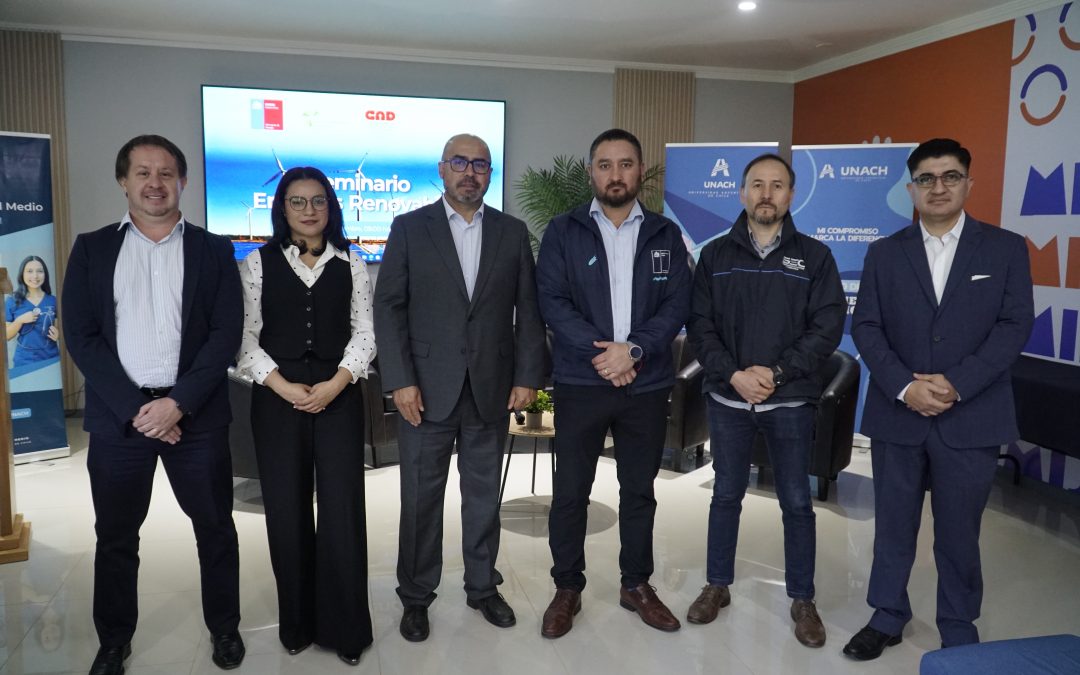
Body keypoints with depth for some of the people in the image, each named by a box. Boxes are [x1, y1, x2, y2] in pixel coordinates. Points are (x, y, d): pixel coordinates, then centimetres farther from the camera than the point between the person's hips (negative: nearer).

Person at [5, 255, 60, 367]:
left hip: (52, 359, 1)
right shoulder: (12, 302, 0)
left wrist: (58, 335, -13)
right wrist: (20, 320, -14)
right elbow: (5, 336, 1)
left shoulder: (53, 301, 1)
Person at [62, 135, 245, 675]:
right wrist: (134, 407, -11)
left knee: (215, 527, 10)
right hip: (117, 416, 1)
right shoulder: (92, 248, 5)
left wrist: (179, 402, -14)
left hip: (196, 415, 0)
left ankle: (224, 627, 30)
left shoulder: (213, 250, 4)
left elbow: (226, 335, -4)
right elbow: (80, 336, -2)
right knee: (115, 535, 13)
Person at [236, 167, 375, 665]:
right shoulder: (258, 263, 5)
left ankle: (345, 626, 11)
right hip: (276, 399, 0)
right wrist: (281, 385, -11)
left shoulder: (351, 264, 7)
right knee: (287, 511, 5)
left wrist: (336, 384, -11)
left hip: (339, 397, 0)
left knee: (342, 510, -2)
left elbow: (364, 332, 3)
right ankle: (297, 621, 22)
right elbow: (245, 335, 1)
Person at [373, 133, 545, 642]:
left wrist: (527, 377, -2)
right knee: (420, 498, 7)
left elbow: (528, 311, 5)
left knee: (484, 495, 13)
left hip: (491, 389, 2)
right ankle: (416, 596, 24)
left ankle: (482, 587, 30)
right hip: (427, 389, -2)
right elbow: (389, 308, -3)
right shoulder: (409, 228, 1)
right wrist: (400, 380, -10)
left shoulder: (512, 232, 7)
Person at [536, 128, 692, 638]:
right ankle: (567, 588, 23)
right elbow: (551, 300, -7)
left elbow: (677, 303, -1)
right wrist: (599, 351, -17)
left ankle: (636, 584, 30)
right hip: (580, 382, -2)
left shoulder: (665, 235, 7)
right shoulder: (563, 231, 1)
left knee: (639, 490, 13)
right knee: (571, 491, 6)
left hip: (647, 384, 2)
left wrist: (634, 350, -16)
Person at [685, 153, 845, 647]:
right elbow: (699, 326, -1)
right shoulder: (716, 255, 4)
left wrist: (776, 372, -15)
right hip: (728, 398, 1)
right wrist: (733, 375, -14)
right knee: (726, 495, 11)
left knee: (796, 502, 6)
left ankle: (802, 600, 22)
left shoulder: (815, 256, 1)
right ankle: (717, 586, 27)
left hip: (790, 400, -1)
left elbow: (828, 327, -5)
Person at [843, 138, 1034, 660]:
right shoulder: (884, 253, 6)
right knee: (893, 525, 11)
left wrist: (956, 384, -15)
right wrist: (905, 386, -14)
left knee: (959, 533, 9)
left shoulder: (1005, 248, 4)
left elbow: (1015, 325, -4)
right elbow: (865, 327, 0)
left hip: (971, 418, -1)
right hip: (897, 414, 1)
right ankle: (887, 618, 28)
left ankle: (959, 633, 27)